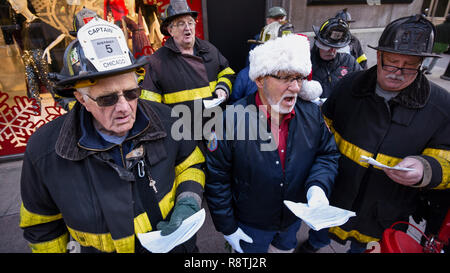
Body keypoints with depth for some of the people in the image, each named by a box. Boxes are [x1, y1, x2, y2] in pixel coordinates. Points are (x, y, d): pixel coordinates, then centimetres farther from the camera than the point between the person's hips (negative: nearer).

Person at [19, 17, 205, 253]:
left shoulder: (165, 120, -22)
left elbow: (191, 164, -5)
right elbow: (43, 224, -5)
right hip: (102, 249, 0)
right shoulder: (44, 151, -22)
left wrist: (187, 203, -20)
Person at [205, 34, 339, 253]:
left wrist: (317, 186, -21)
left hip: (295, 216, 4)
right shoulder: (231, 120, -27)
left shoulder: (312, 113, -14)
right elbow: (216, 178, -19)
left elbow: (328, 154, 0)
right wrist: (227, 227, -12)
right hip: (250, 224, -3)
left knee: (286, 247, 32)